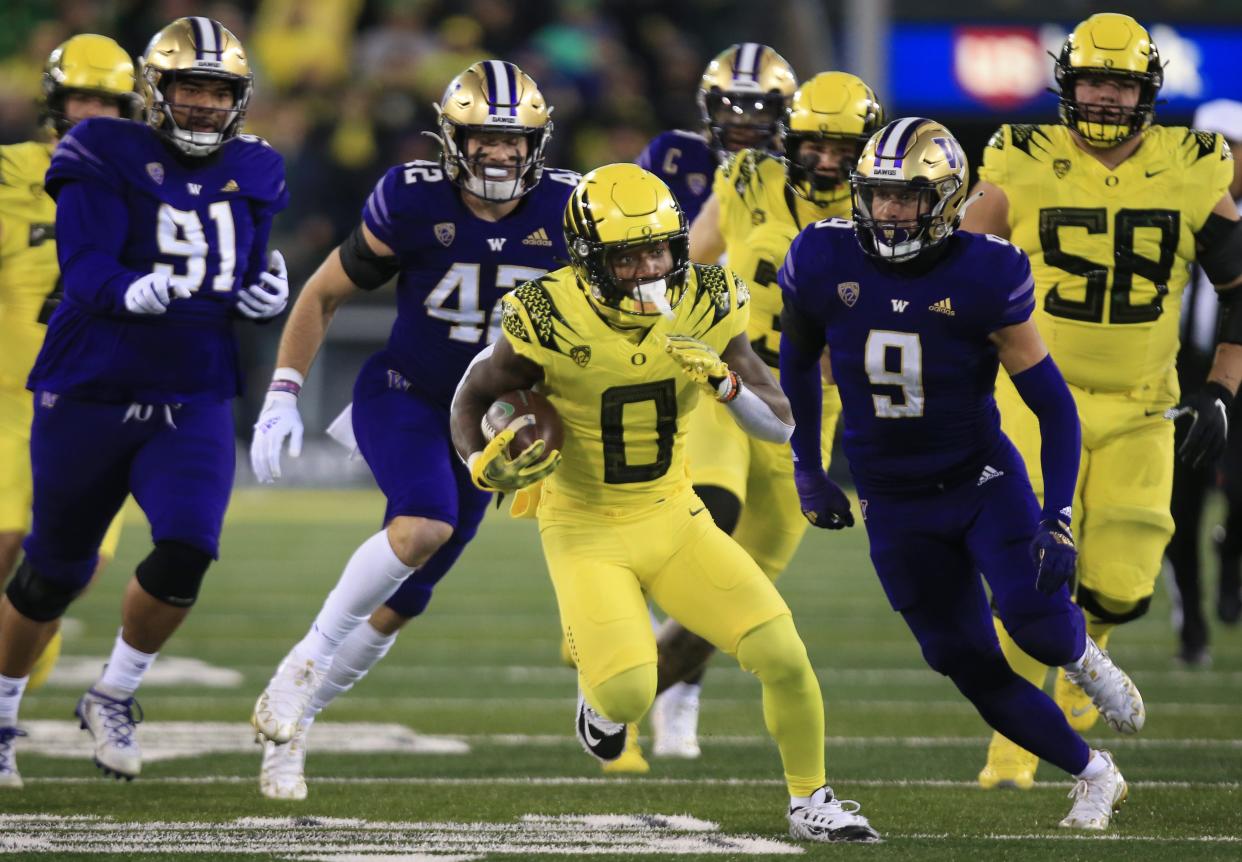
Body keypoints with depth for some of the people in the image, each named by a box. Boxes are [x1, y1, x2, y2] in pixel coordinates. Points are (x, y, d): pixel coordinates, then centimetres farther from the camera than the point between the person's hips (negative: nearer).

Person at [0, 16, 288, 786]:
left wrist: (266, 296, -4)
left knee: (187, 551, -18)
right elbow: (86, 272, -21)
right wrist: (134, 292, -42)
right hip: (91, 395, -3)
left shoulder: (251, 176, 7)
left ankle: (114, 696, 7)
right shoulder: (106, 162, -10)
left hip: (195, 402, 3)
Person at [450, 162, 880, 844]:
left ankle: (810, 802, 14)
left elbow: (779, 425, -7)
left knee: (784, 657, -10)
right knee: (628, 695, -21)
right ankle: (601, 699, 19)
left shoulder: (703, 308, -10)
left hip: (673, 517, 3)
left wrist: (724, 380, -26)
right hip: (586, 530, -3)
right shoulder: (553, 322, -20)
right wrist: (484, 466, -22)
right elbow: (472, 398, -2)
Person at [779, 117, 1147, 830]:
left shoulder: (984, 277, -18)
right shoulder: (825, 263, -10)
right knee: (971, 666, 1)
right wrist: (807, 470, 13)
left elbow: (1053, 403, -12)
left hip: (982, 479, -3)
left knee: (1032, 614, -26)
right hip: (894, 505, 3)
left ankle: (1082, 658, 11)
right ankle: (1093, 774, 20)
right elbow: (798, 364, 11)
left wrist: (1059, 519, -20)